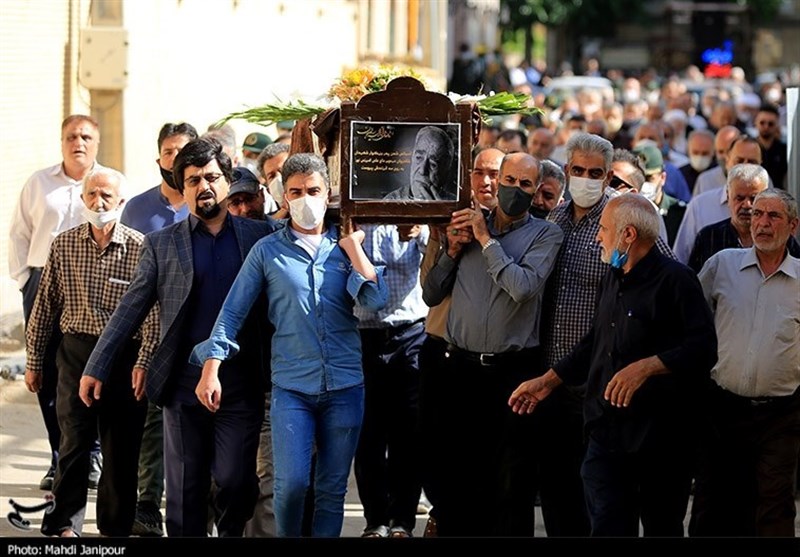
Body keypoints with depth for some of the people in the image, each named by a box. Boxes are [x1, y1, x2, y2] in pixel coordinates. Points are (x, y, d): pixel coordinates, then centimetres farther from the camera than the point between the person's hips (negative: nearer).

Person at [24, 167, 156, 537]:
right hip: (77, 350, 1)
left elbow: (153, 310, -9)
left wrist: (144, 361, -18)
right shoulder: (64, 245, 4)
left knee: (122, 446, 5)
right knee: (75, 438, -4)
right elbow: (46, 305, 10)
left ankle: (116, 527, 17)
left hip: (124, 355, -1)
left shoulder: (140, 248, -5)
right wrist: (34, 361, 11)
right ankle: (64, 524, 2)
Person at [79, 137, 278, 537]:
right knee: (185, 490, 4)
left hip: (241, 386, -1)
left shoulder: (260, 235, 6)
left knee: (235, 482, -4)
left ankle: (233, 532, 21)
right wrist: (97, 367, 0)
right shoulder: (161, 245, 7)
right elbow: (131, 308, 6)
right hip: (183, 386, 1)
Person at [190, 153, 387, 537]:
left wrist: (352, 245, -4)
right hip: (291, 387, -2)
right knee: (291, 482, -13)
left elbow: (375, 300, -6)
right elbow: (233, 311, 3)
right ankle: (286, 538, 11)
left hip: (345, 386, 2)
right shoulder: (268, 251, 4)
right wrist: (211, 367, -5)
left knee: (332, 488, 6)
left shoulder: (345, 247, 8)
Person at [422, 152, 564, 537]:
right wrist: (452, 251, -1)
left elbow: (523, 287, -17)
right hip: (462, 367, 3)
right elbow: (431, 295, 13)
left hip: (513, 370, -3)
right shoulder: (466, 225, 11)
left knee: (512, 482, 1)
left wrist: (487, 240, -9)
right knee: (455, 475, 9)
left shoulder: (545, 234, 1)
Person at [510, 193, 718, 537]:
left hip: (660, 439, -7)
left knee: (662, 527, 6)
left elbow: (703, 348, -19)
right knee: (608, 529, 0)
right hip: (607, 432, 7)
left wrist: (646, 367, -27)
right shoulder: (612, 279, 16)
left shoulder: (674, 280, -10)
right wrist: (547, 381, 25)